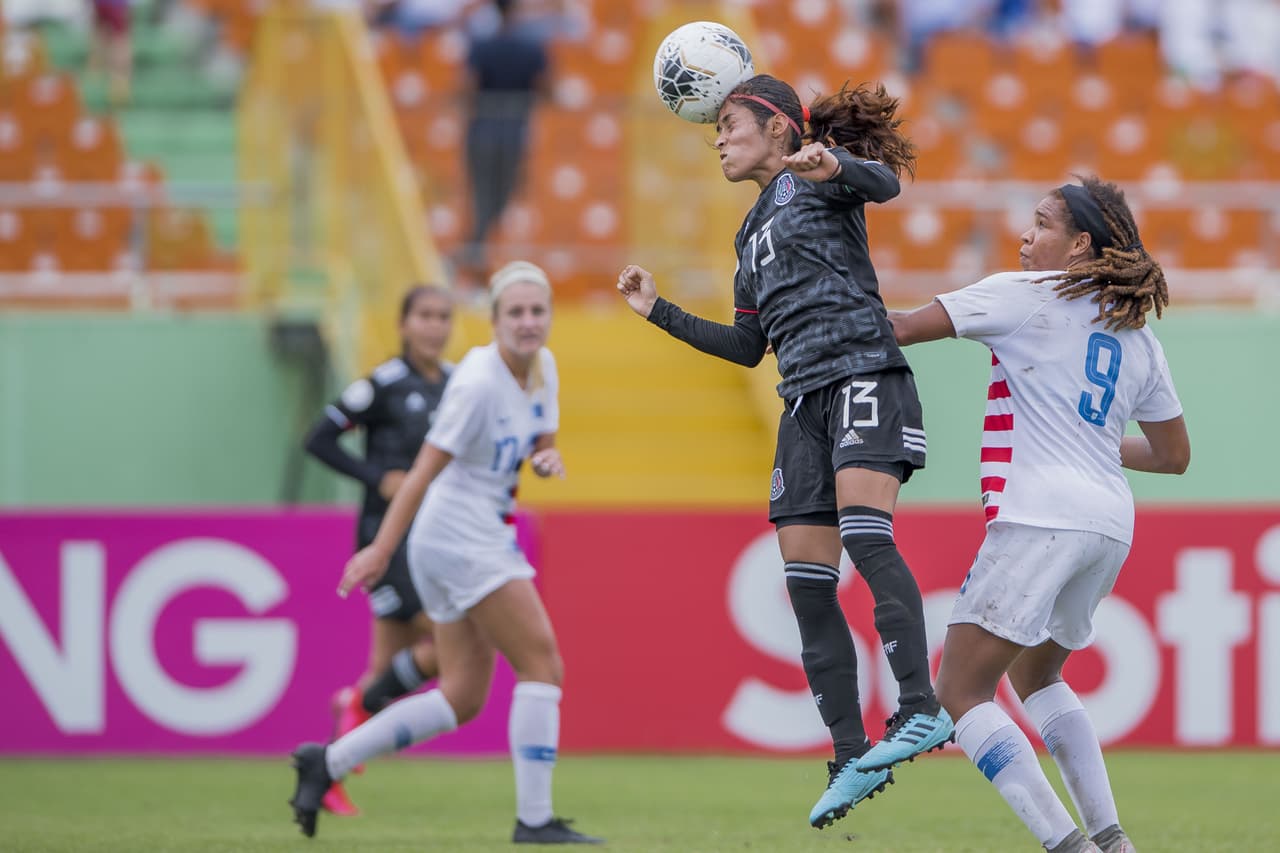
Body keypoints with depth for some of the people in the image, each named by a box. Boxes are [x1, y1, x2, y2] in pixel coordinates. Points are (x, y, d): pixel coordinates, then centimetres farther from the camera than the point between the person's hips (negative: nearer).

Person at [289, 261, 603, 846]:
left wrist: (548, 460, -6)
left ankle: (326, 763, 14)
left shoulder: (542, 367, 8)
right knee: (542, 664, -11)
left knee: (462, 698, 9)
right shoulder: (478, 383, -18)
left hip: (486, 540, 9)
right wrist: (382, 549, -19)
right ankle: (534, 819, -8)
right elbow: (424, 469, -18)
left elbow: (540, 445, 19)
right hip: (460, 538, -9)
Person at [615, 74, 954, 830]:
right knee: (807, 582, -1)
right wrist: (659, 311, 27)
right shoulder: (755, 233, 26)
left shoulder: (815, 179, 4)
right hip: (806, 401, 8)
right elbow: (747, 346, 29)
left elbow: (885, 184, -18)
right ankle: (853, 759, 0)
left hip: (865, 377, -8)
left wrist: (836, 167, -39)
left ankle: (922, 709, -31)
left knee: (865, 533, -27)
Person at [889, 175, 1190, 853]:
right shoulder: (1137, 335, 19)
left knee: (960, 693, -5)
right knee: (1035, 673, 28)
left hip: (1038, 517, -8)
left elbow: (904, 329, -1)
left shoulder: (1022, 294, 1)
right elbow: (1173, 454, 25)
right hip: (1110, 524, 8)